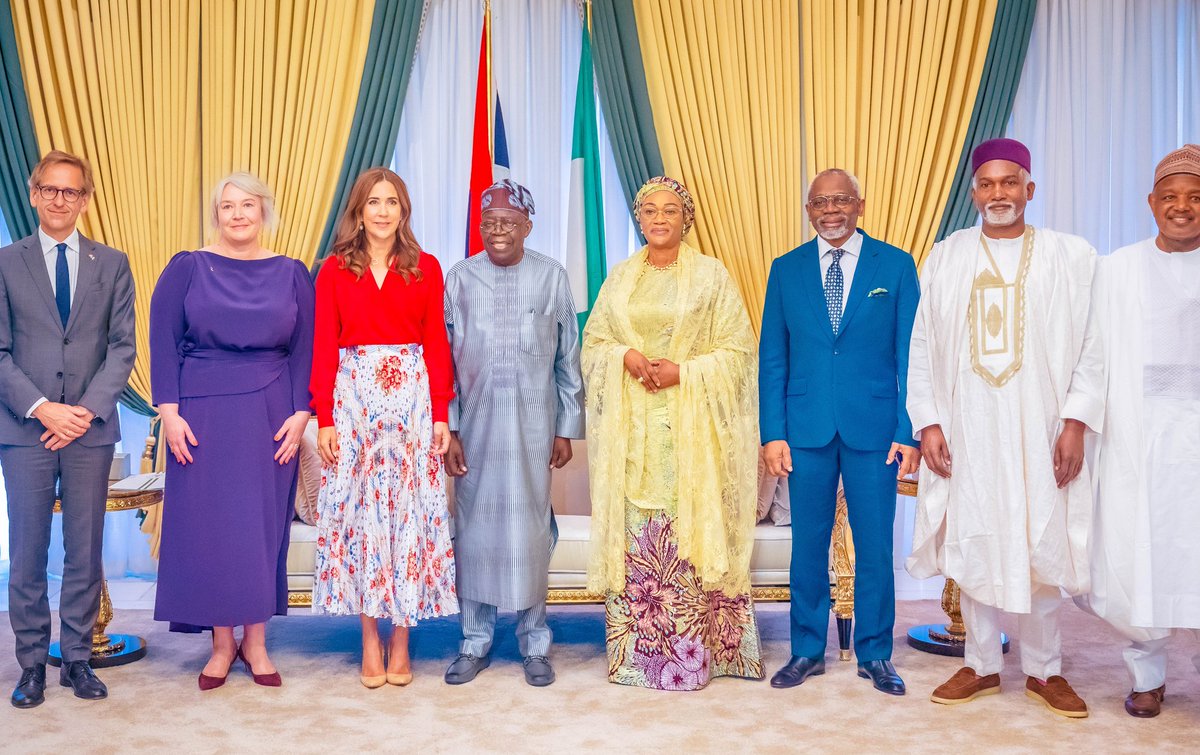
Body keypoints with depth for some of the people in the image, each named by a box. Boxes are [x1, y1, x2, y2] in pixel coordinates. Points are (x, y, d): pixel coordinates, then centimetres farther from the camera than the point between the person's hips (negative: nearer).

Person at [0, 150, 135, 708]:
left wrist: (88, 410, -8)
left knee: (85, 551, 5)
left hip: (90, 428, 1)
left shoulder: (112, 264, 9)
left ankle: (77, 659, 16)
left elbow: (122, 347, 3)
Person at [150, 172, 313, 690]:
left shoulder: (292, 274, 6)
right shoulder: (186, 269, 3)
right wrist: (169, 412, -8)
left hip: (270, 417, 1)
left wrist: (300, 413, -5)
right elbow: (163, 343, 0)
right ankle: (221, 643, 15)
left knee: (263, 522, 5)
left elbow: (305, 350, 4)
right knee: (207, 523, 3)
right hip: (202, 415, -1)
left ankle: (255, 641, 17)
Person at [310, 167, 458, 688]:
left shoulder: (426, 268, 7)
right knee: (357, 510, 2)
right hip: (354, 399, 0)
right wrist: (324, 419, -5)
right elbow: (323, 347, 3)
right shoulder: (334, 270, 6)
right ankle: (370, 641, 13)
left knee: (410, 510, 1)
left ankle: (401, 641, 12)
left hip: (412, 399, 0)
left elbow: (437, 345, 4)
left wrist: (441, 415, -3)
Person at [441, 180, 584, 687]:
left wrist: (566, 428, 2)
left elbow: (568, 360, 4)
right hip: (475, 426, 1)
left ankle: (535, 644, 18)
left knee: (530, 531, 4)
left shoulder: (552, 277, 1)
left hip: (533, 427, -1)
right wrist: (447, 428, 0)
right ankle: (475, 641, 20)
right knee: (474, 530, 6)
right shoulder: (459, 278, 2)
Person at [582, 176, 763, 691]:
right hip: (631, 425, 3)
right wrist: (625, 355, -8)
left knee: (690, 529, -4)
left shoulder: (711, 275, 3)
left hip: (691, 426, -3)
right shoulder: (620, 277, 13)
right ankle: (636, 649, 11)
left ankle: (691, 652, 6)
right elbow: (593, 342, 12)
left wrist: (684, 370, -14)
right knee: (635, 533, 2)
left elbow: (737, 349, 0)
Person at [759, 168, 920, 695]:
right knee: (808, 542, 8)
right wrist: (772, 433, -1)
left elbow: (910, 353, 1)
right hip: (806, 429, 1)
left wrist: (908, 430, -5)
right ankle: (807, 650, 22)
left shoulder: (896, 265, 3)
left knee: (875, 545, 6)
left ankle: (875, 653, 21)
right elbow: (772, 358, 6)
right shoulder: (786, 270, 7)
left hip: (873, 428, -1)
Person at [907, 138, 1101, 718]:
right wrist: (927, 421, -2)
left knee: (1040, 549, 5)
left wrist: (1075, 421, -9)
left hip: (1038, 430, -1)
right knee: (971, 546, 7)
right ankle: (981, 665, 21)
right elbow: (922, 345, 5)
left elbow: (1091, 346, 0)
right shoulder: (945, 259, 6)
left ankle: (1044, 671, 21)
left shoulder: (1071, 257, 3)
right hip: (966, 430, 1)